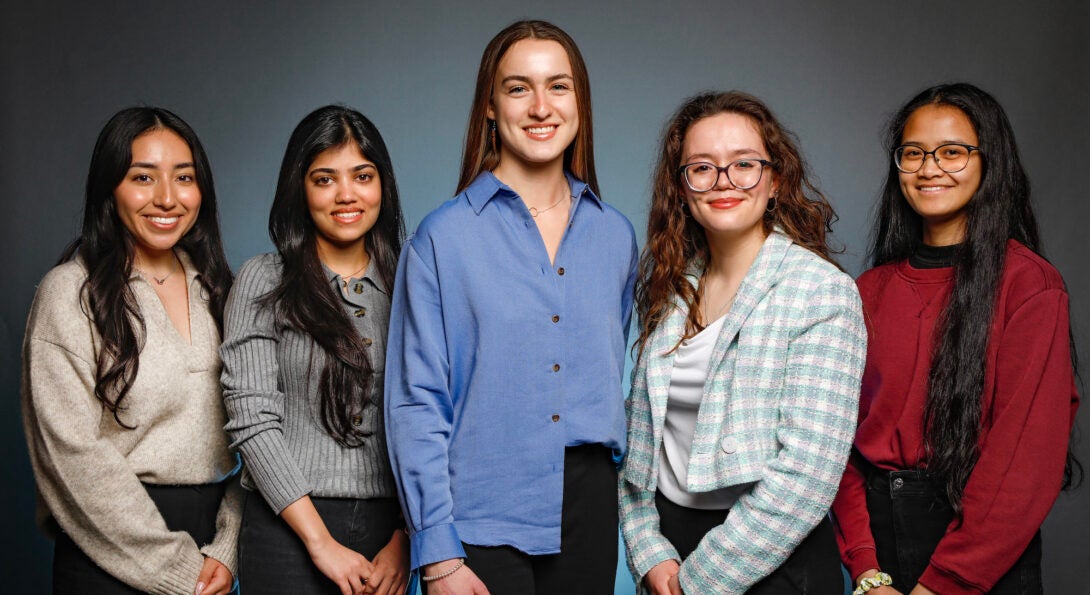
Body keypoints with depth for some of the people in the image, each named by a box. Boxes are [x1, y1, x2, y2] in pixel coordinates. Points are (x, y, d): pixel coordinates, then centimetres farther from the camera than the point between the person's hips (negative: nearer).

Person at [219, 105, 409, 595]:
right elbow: (252, 419, -8)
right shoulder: (264, 282, -1)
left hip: (390, 527, 2)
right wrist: (321, 541, -12)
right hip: (289, 528, -2)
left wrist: (406, 538, -6)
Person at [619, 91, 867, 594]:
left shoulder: (822, 292, -14)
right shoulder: (669, 291, 3)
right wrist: (649, 552, -5)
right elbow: (640, 432, 7)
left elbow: (805, 476, -19)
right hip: (668, 543, 5)